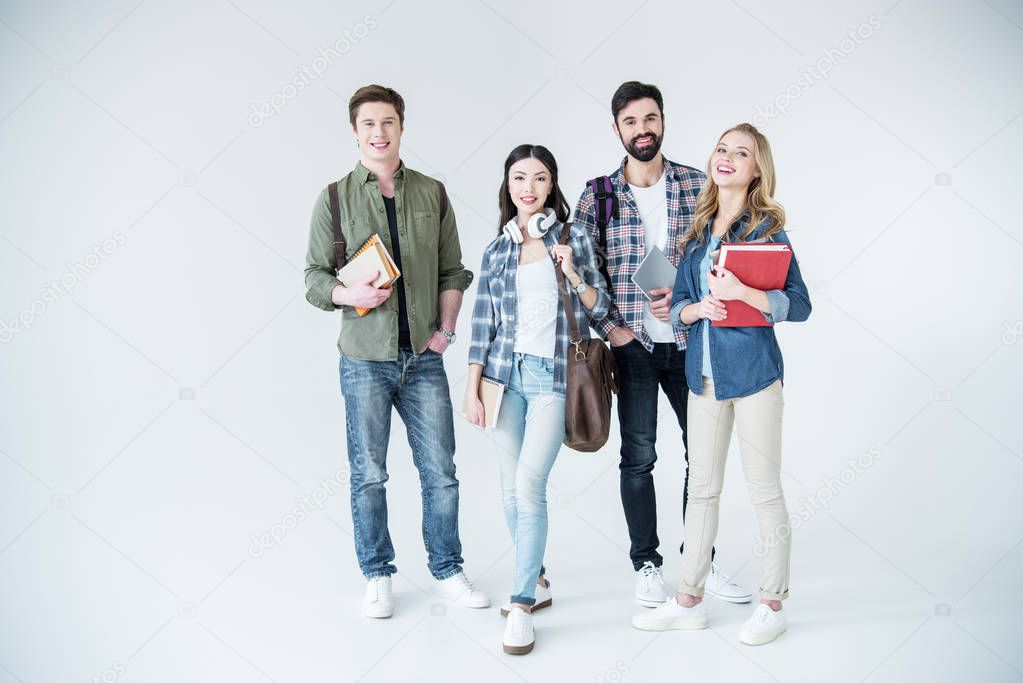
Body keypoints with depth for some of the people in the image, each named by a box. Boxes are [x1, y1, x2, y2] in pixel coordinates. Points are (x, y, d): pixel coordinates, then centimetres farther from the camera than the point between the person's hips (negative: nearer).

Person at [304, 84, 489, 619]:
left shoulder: (432, 193, 9)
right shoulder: (335, 197, 3)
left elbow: (452, 271, 12)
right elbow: (314, 276, 2)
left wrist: (445, 328, 0)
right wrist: (350, 294, -17)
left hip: (423, 357, 2)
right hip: (364, 358, -1)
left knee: (440, 471, 5)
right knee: (368, 475, 7)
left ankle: (447, 571, 21)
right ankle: (377, 576, 22)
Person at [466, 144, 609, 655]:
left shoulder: (573, 238, 5)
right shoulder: (496, 250, 11)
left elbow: (599, 308, 5)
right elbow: (483, 325, 11)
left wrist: (572, 273, -13)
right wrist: (472, 389, 7)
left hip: (552, 377, -3)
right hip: (506, 375, 3)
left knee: (529, 486, -13)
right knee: (511, 491, 6)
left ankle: (522, 604, -4)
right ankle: (537, 582, 24)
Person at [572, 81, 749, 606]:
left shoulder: (698, 185, 4)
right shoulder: (598, 195, 1)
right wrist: (610, 327, -8)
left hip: (691, 341, 2)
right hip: (633, 344, -2)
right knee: (638, 458, 5)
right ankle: (646, 564, 20)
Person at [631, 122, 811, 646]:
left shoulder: (766, 226, -4)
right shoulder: (698, 230, 11)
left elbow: (799, 305, -10)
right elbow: (678, 304, 11)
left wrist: (741, 291, -23)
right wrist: (699, 308, -10)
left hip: (753, 368, -5)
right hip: (704, 372, 5)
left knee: (764, 489, 3)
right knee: (702, 488, 12)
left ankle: (773, 604, 18)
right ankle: (690, 601, 22)